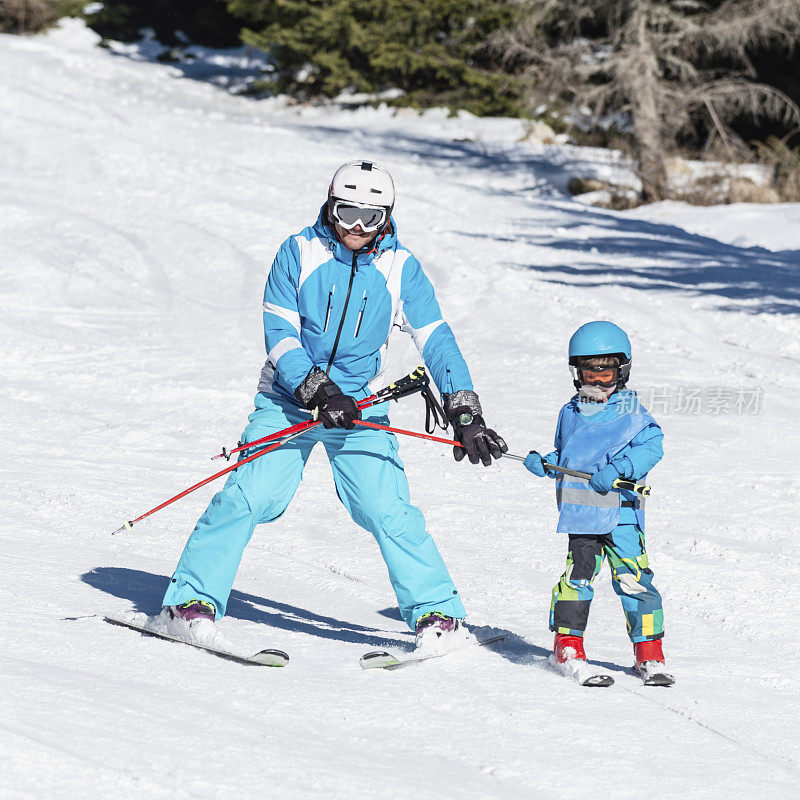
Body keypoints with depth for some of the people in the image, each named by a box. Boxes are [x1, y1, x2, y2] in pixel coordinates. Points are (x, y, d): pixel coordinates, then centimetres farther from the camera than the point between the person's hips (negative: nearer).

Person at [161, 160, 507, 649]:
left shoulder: (401, 269, -4)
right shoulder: (299, 253, -8)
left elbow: (437, 342, -6)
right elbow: (279, 334, -11)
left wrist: (466, 416, -16)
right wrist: (317, 391, -24)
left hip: (359, 407, 1)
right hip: (289, 397, -1)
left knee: (388, 509, -13)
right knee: (250, 495, -15)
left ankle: (437, 613, -4)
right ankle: (194, 599, -5)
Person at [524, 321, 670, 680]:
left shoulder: (632, 414, 4)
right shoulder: (570, 414, 17)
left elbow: (650, 447, -6)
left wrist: (617, 469, -18)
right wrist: (544, 463, 6)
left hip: (621, 511, -3)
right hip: (580, 512, 3)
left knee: (632, 577, -8)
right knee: (577, 572, -8)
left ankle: (649, 649, 1)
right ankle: (568, 642, 4)